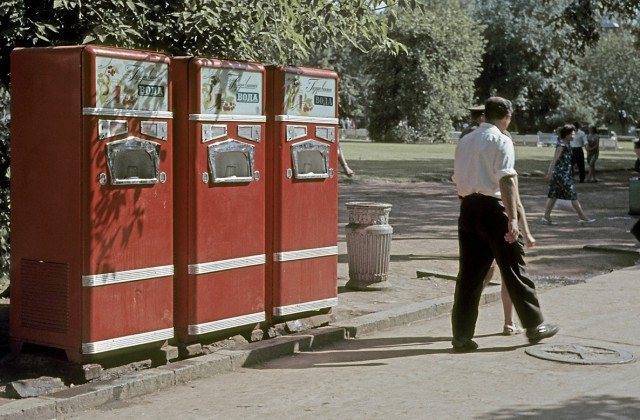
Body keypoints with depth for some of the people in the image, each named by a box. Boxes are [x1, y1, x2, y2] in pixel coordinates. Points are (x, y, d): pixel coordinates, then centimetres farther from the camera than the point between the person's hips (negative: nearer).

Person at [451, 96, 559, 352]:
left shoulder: (464, 141, 14)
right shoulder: (501, 141, -6)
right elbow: (507, 181, -16)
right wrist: (513, 220, -20)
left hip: (467, 207, 6)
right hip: (493, 208, -6)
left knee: (469, 274, 7)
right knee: (514, 270, 5)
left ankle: (462, 336, 7)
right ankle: (534, 326, 17)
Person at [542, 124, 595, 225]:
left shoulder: (567, 144, 14)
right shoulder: (561, 145, -15)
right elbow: (555, 159, -22)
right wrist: (550, 172, -27)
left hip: (565, 174, 10)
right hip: (562, 174, -10)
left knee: (553, 195, 8)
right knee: (573, 195, -4)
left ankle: (546, 217, 9)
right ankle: (583, 217, 0)